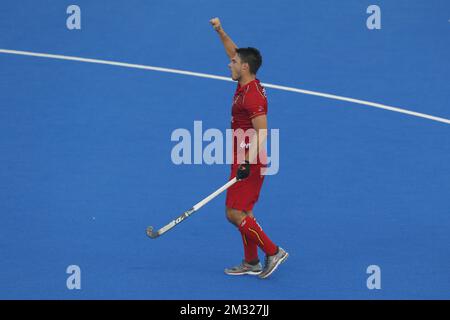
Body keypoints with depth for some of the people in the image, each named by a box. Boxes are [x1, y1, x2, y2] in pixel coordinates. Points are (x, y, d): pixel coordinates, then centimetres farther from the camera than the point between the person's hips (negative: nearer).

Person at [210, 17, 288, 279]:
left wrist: (247, 163, -33)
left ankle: (273, 252, -3)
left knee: (235, 213, -8)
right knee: (244, 213, 14)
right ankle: (251, 263, 21)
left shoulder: (252, 96, -20)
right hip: (245, 161, 10)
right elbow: (235, 52, 23)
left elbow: (262, 133, -26)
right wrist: (220, 31, 17)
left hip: (248, 163, -10)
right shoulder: (245, 85, 7)